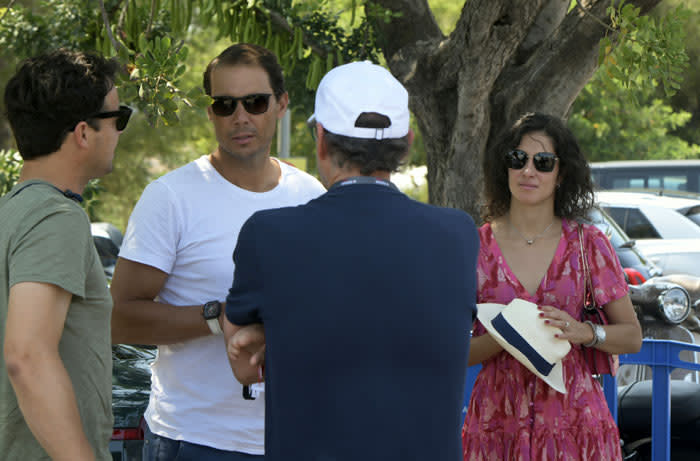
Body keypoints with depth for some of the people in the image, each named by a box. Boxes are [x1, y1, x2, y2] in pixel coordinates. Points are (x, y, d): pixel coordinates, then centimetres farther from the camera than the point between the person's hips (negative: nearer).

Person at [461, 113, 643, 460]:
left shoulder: (588, 244, 3)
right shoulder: (477, 246, 2)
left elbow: (632, 336, 6)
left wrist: (583, 333, -12)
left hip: (574, 417, 0)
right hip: (498, 424, 0)